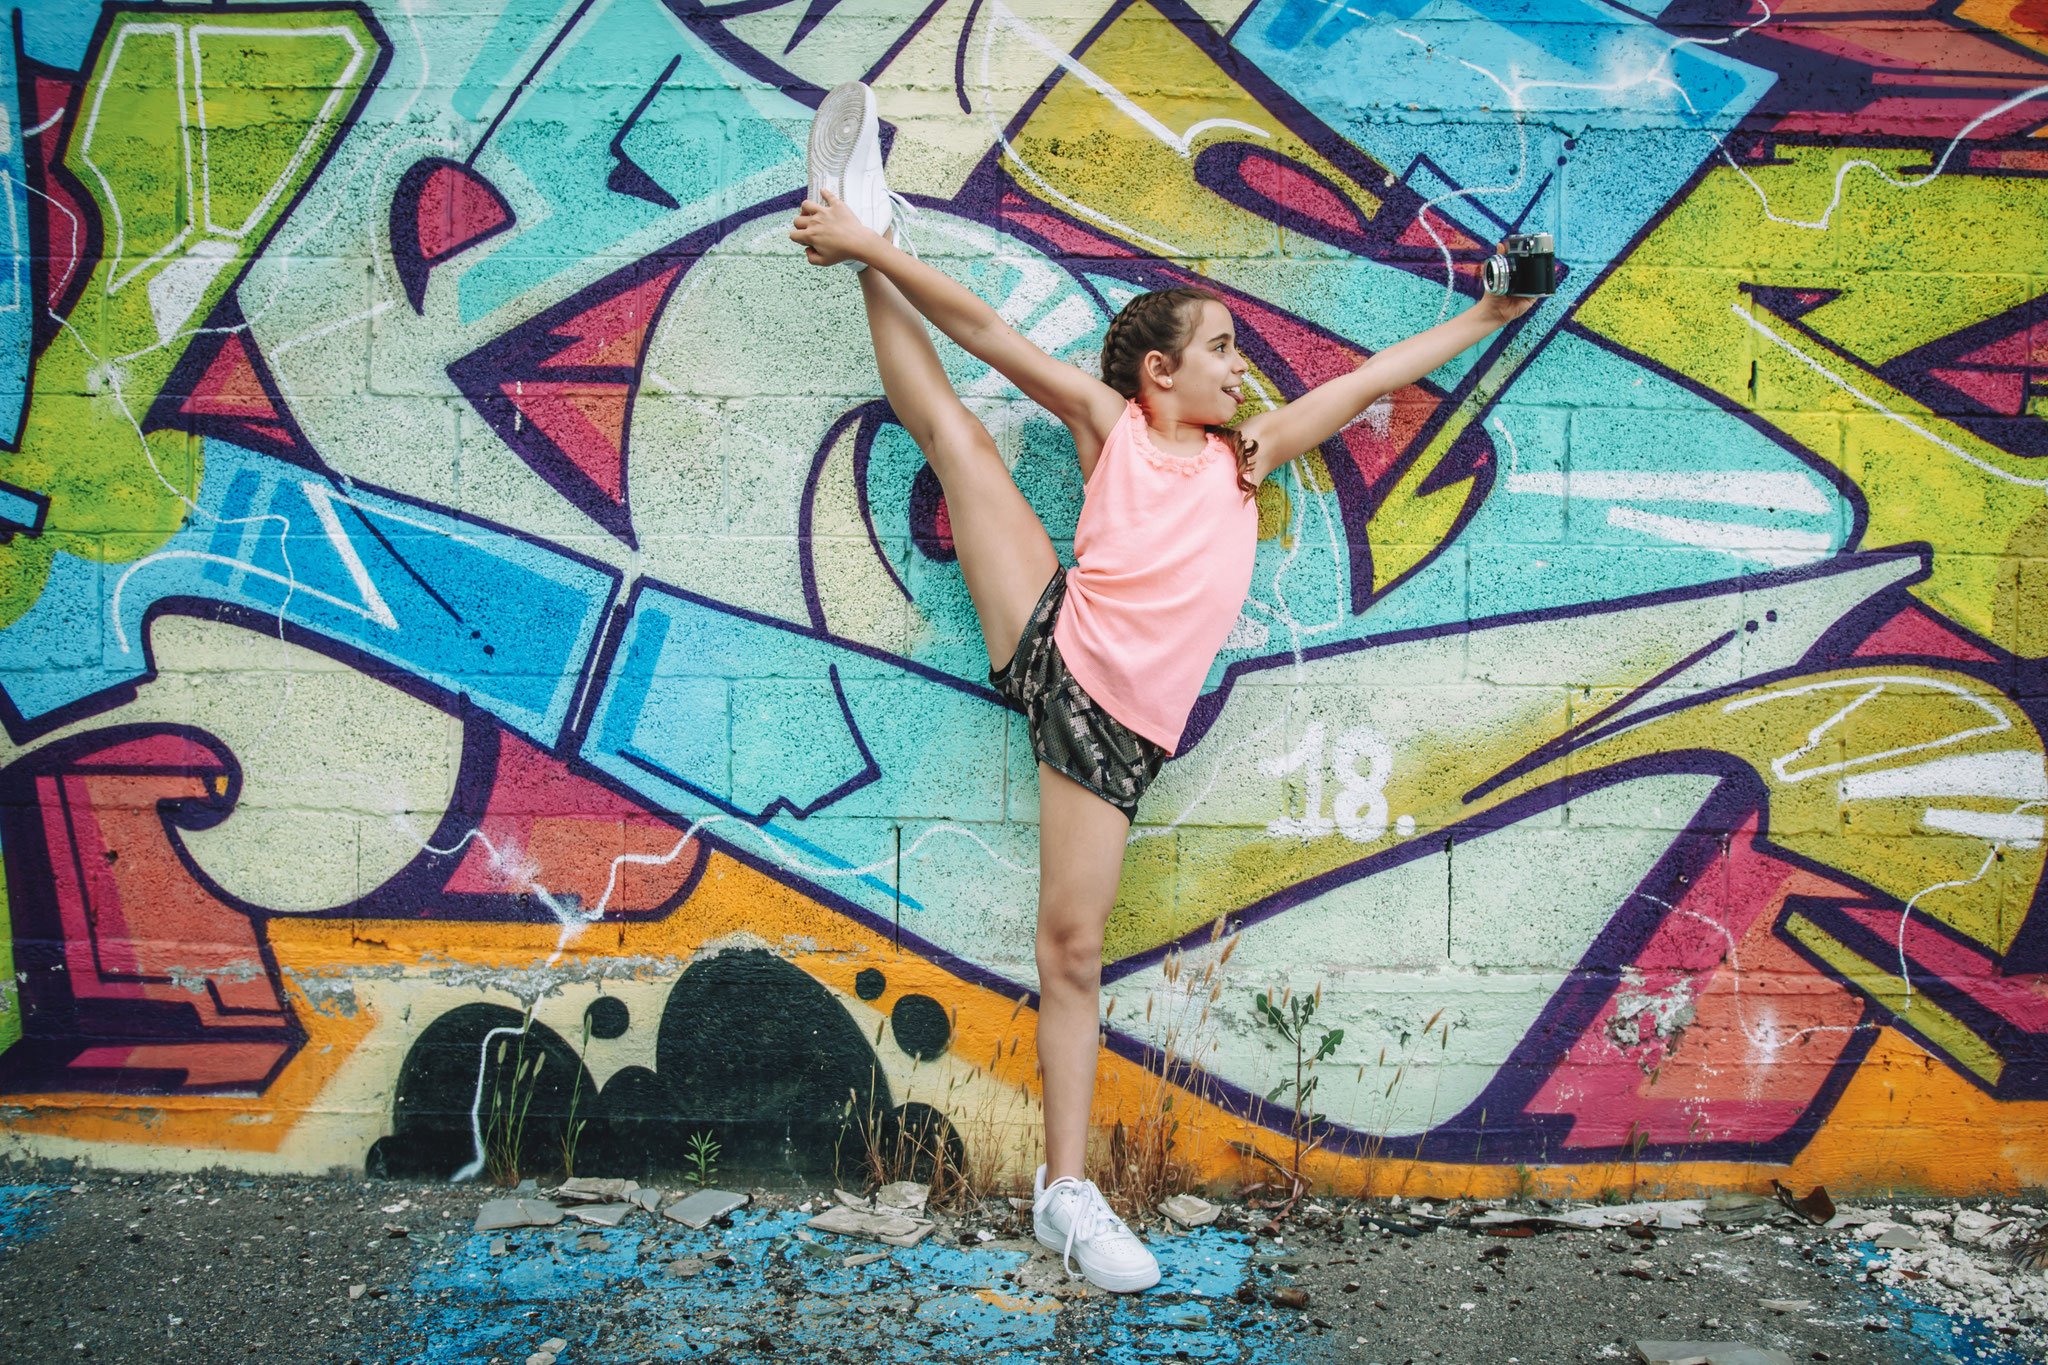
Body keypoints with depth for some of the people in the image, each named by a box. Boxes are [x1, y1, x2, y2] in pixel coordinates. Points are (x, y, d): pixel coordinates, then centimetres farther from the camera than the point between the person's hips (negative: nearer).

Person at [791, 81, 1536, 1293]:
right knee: (950, 424, -5)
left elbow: (1371, 380, 23)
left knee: (1075, 944, -5)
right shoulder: (1111, 424, 10)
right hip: (1053, 650, -1)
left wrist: (1485, 315, 27)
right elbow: (986, 330, 5)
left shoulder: (1245, 457, 19)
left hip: (1123, 725, 1)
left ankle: (1067, 1190, 3)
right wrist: (871, 248, 1)